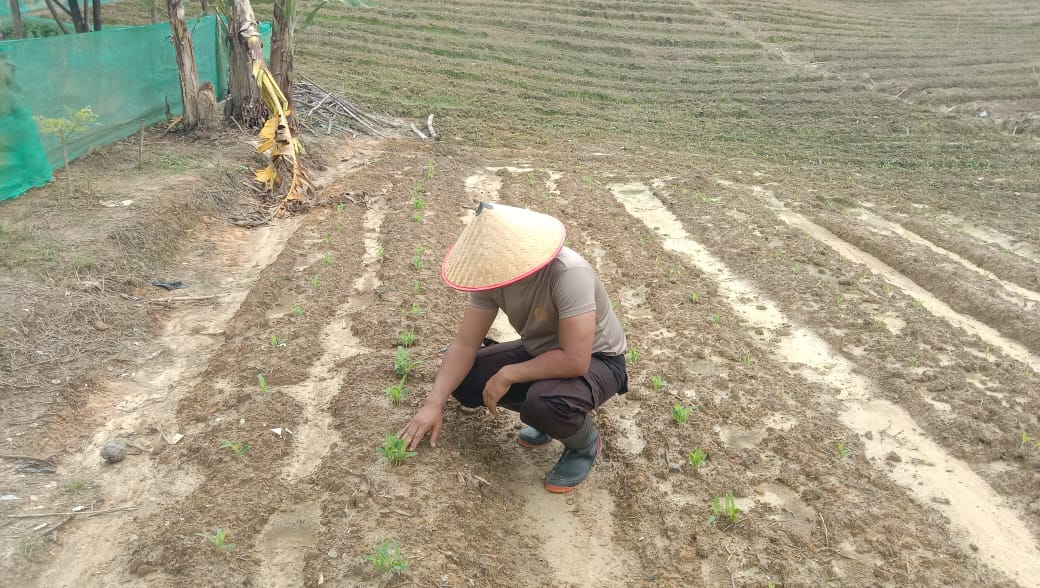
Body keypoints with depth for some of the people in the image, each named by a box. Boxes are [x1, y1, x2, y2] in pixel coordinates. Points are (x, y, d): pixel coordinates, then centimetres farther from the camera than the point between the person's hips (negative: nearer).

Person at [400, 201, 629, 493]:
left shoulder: (569, 274, -36)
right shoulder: (495, 273, -16)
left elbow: (574, 361, -39)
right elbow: (464, 344, -11)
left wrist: (508, 375, -28)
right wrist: (434, 403, -20)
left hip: (596, 359, -6)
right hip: (541, 351, 7)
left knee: (545, 402, -38)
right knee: (460, 377, -8)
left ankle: (585, 444, -1)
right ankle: (547, 416, 11)